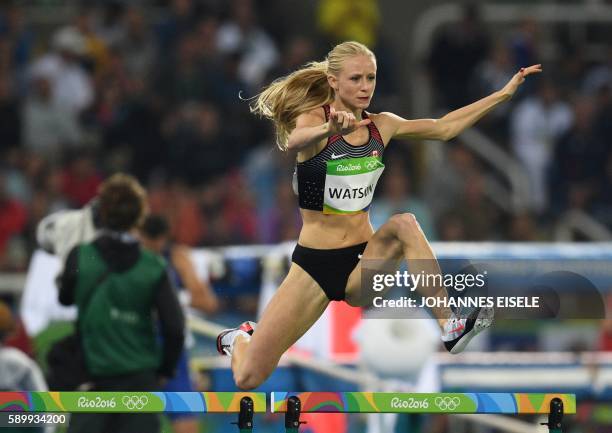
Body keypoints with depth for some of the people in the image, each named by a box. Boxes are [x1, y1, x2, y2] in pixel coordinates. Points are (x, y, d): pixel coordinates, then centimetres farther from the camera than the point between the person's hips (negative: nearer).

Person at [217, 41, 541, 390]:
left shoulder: (381, 126, 5)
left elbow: (444, 128, 11)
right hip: (314, 263, -3)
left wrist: (504, 94, 6)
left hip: (365, 261, 3)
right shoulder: (314, 119, -10)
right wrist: (331, 129, -56)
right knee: (249, 377, -7)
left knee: (404, 225, -31)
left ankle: (450, 328, -29)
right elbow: (295, 141, -34)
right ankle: (240, 340, 31)